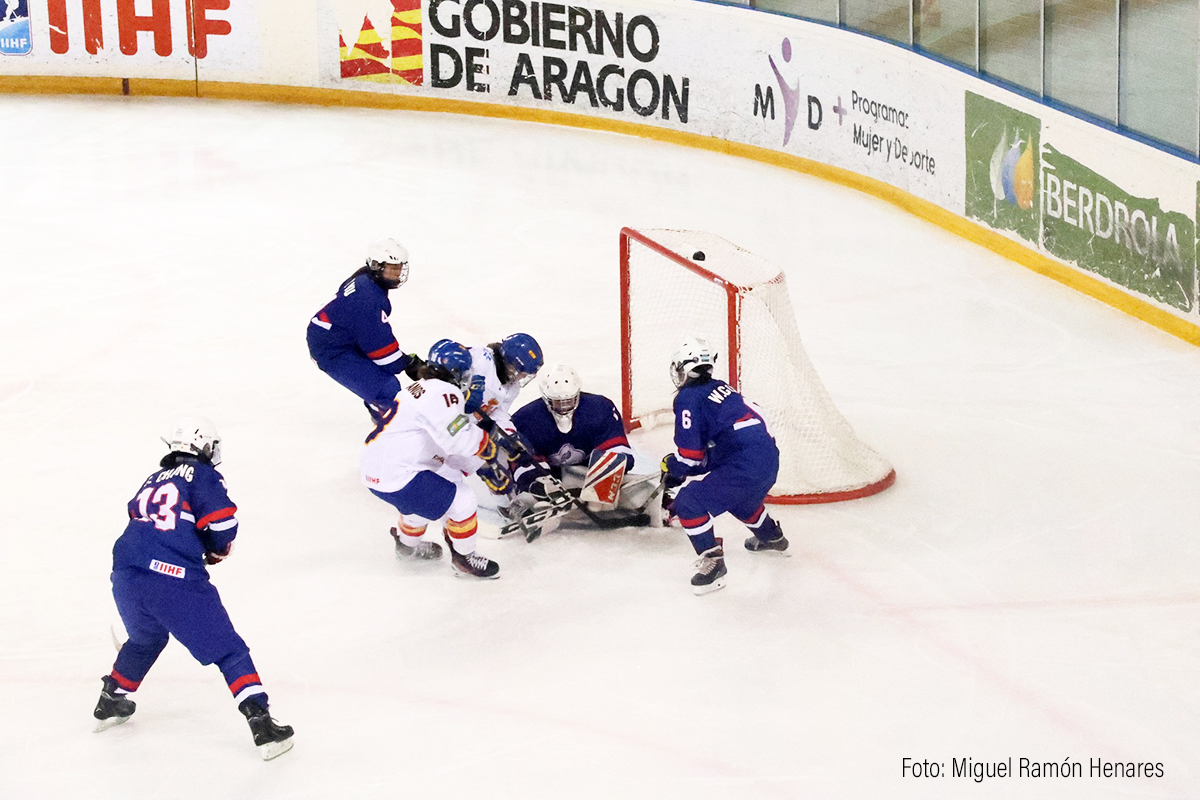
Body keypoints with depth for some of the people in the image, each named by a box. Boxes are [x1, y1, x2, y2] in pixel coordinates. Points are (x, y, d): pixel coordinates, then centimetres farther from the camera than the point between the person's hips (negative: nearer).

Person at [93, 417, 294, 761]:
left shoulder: (154, 479, 24)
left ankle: (111, 701, 48)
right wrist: (216, 551, 15)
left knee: (146, 638, 36)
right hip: (175, 581, -6)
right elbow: (222, 525, -7)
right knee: (228, 651, -1)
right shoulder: (203, 475, 5)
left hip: (125, 577, 6)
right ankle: (262, 724, -10)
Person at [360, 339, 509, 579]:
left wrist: (485, 469, 17)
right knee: (461, 501, -3)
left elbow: (451, 446, 20)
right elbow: (460, 438, -27)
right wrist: (487, 447, -8)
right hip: (395, 477, -10)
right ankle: (463, 558, 15)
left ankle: (407, 543, 49)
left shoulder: (423, 388, 16)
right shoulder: (442, 392, -16)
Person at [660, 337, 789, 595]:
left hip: (744, 466, -9)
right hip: (769, 458, 9)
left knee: (689, 503, -7)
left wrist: (672, 468, 12)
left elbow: (691, 453, -8)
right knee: (738, 497, 39)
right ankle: (771, 536, 59)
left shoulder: (688, 398, -5)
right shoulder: (721, 389, 21)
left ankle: (712, 561, -7)